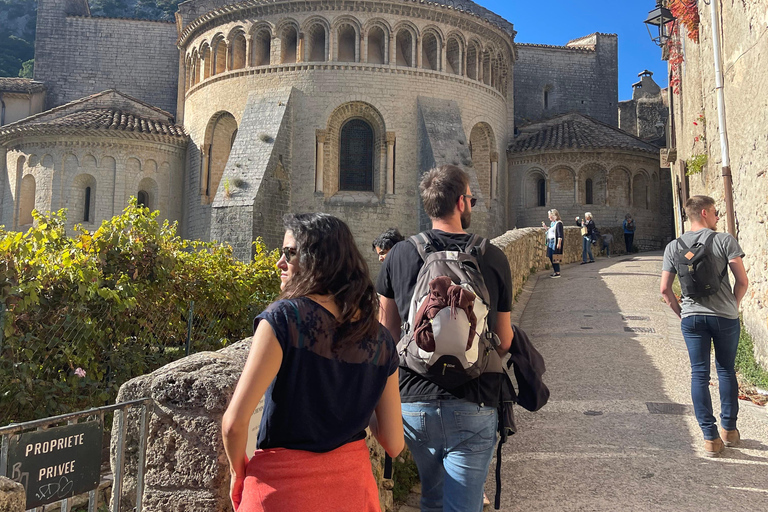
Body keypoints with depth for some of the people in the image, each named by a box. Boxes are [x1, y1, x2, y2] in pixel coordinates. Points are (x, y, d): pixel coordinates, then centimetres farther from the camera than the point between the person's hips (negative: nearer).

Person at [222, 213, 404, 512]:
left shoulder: (284, 316, -17)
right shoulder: (380, 339, -4)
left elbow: (234, 422, -20)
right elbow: (394, 444, -1)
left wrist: (238, 473, -1)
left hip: (284, 486, -3)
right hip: (354, 486, 4)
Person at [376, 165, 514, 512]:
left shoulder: (399, 255, -3)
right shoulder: (493, 258, -6)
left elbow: (388, 333, 6)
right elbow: (504, 342, 2)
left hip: (414, 402, 3)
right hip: (471, 408, -2)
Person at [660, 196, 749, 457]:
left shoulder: (673, 246, 3)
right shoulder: (725, 240, -6)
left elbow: (665, 289, 0)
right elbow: (742, 281, -8)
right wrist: (733, 306, 8)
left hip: (691, 317, 1)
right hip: (725, 316, -1)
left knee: (699, 374, 6)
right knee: (726, 370, 16)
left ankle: (711, 438, 7)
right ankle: (729, 430, 27)